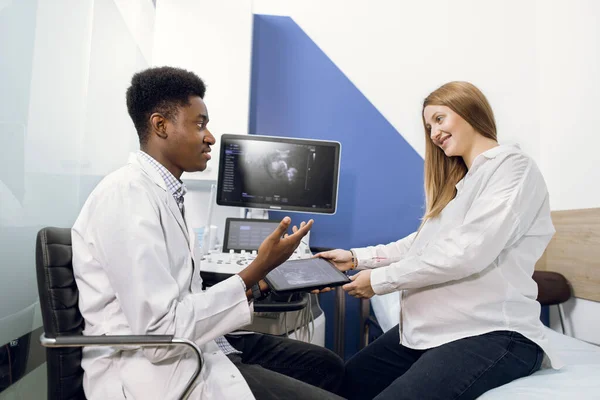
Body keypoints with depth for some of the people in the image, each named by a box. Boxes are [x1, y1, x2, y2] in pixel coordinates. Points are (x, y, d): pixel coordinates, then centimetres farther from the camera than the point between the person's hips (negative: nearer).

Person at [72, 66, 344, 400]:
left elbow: (181, 291, 11)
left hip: (191, 349, 9)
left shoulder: (165, 191, 11)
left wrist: (247, 278, 2)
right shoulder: (129, 195, -19)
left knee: (327, 365, 11)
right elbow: (160, 332, -24)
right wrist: (255, 271, -20)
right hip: (152, 370, -9)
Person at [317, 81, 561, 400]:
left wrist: (379, 280, -15)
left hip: (491, 334, -8)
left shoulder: (514, 168, -8)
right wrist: (357, 257, 7)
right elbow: (422, 243, 15)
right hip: (428, 328, 8)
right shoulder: (459, 182, 20)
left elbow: (466, 252, -21)